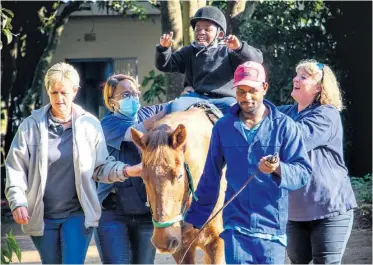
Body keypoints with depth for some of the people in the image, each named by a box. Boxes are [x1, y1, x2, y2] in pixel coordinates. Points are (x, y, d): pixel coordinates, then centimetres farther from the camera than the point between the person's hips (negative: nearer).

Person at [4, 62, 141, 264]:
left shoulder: (89, 124, -2)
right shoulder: (31, 125, -3)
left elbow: (101, 167, 4)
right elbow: (15, 167, -2)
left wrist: (125, 171, -14)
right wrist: (18, 202, -15)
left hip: (77, 213, -1)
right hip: (42, 215, 1)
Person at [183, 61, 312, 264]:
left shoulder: (284, 126, -3)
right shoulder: (223, 127, 5)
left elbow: (303, 172, -8)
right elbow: (210, 177, 13)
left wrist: (279, 169, -29)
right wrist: (194, 217, 15)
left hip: (272, 226, -1)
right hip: (236, 226, 1)